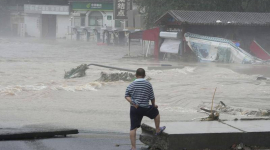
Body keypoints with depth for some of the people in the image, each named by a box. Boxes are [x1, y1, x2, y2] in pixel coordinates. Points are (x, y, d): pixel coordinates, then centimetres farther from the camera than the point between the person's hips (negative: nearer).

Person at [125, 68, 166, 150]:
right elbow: (152, 97, 2)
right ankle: (158, 130, 44)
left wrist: (132, 102, -11)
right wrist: (154, 105, 18)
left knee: (133, 128, 3)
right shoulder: (148, 84, -2)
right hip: (145, 108, -1)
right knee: (156, 112, 30)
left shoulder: (131, 85, -2)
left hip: (134, 109, 1)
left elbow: (127, 96, -11)